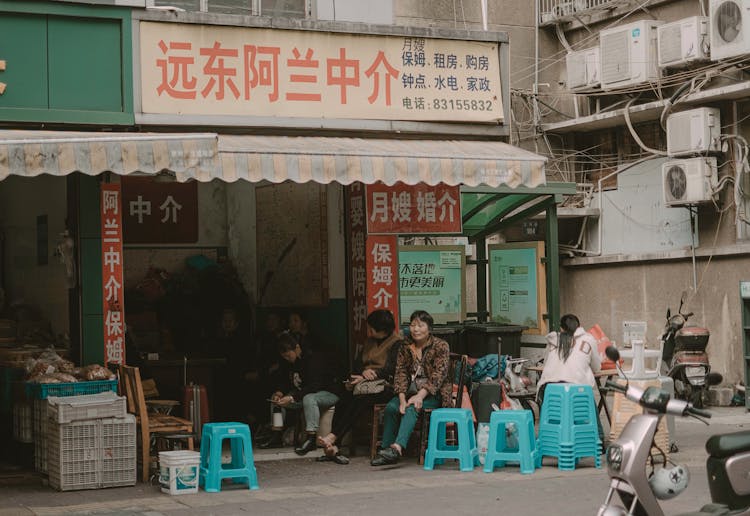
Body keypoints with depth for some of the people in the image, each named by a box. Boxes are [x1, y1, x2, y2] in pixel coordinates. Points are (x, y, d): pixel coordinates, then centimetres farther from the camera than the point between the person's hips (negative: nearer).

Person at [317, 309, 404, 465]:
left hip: (384, 385, -6)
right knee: (343, 401, -25)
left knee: (359, 400, -34)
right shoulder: (369, 342, 26)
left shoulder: (398, 343, 1)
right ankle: (332, 447, -35)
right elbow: (357, 363, 17)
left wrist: (365, 378, -17)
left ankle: (333, 437, -38)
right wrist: (364, 372, -8)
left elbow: (390, 369, -11)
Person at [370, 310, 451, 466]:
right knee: (391, 407, -24)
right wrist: (402, 398, -17)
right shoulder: (405, 348, 10)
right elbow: (400, 373, 1)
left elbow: (439, 374, -13)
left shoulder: (440, 346, -4)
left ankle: (397, 447, -50)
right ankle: (386, 449, -23)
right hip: (410, 392, 5)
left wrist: (420, 395, -26)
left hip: (432, 394, -5)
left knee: (412, 408, -33)